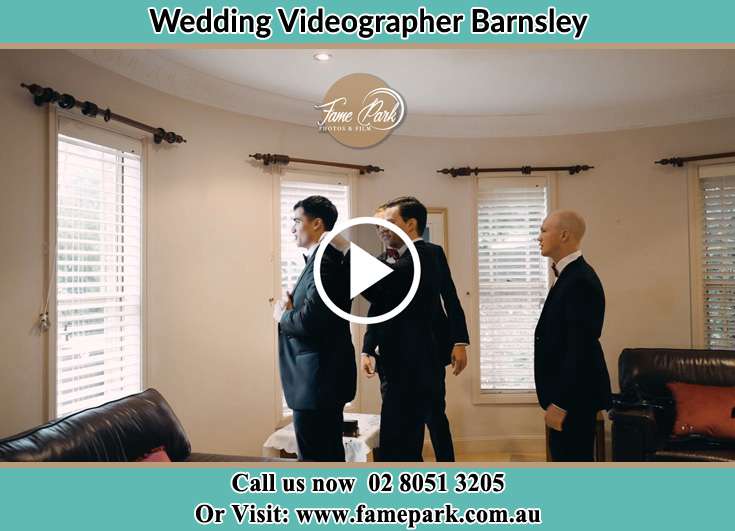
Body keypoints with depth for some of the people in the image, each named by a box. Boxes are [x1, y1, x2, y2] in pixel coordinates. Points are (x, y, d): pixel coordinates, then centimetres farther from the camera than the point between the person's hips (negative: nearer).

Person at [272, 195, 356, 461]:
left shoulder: (325, 262, -18)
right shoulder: (323, 259, 14)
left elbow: (310, 320, -27)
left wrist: (283, 315, -8)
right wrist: (291, 307, -4)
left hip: (319, 377, -10)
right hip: (324, 375, 10)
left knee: (315, 456, -1)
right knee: (330, 452, 20)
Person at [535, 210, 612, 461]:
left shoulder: (580, 280, -20)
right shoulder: (570, 276, 11)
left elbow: (580, 348, -24)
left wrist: (560, 402, -22)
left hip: (574, 396, -10)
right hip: (566, 392, 10)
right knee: (565, 456, 18)